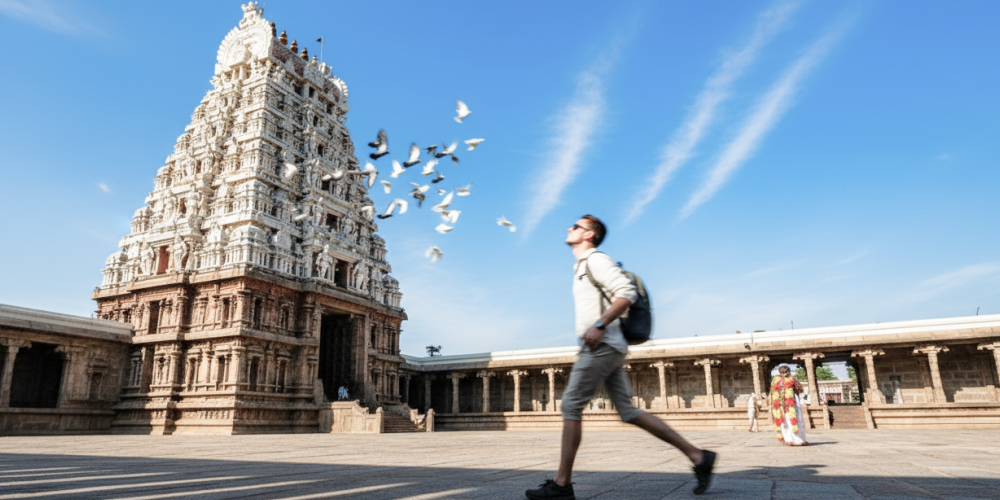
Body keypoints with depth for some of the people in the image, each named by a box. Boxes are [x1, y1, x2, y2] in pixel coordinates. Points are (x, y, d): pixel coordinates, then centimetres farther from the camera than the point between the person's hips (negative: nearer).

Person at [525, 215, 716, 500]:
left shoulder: (595, 260, -6)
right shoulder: (582, 266, 24)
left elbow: (627, 292, -19)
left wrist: (599, 326, -23)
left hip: (601, 346, -10)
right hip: (605, 348, 10)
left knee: (571, 406, -8)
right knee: (629, 412, 5)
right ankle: (697, 456, 7)